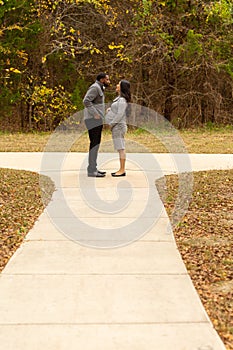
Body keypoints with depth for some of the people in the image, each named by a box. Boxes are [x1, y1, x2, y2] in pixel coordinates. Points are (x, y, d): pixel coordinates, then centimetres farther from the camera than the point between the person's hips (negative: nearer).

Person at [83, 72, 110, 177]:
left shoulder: (99, 88, 21)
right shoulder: (95, 88, -11)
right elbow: (86, 101, -24)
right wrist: (95, 114, -23)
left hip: (97, 121, 10)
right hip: (93, 120, -10)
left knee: (96, 144, 12)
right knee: (94, 144, -10)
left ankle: (93, 168, 17)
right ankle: (91, 171, -8)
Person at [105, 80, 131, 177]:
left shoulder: (122, 100, -14)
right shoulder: (119, 98, 16)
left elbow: (120, 114, -20)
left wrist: (111, 124, -14)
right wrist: (110, 110, 11)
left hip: (118, 126, -10)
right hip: (117, 126, 10)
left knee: (121, 148, -8)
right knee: (120, 149, 10)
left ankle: (122, 170, -6)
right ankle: (122, 169, 14)